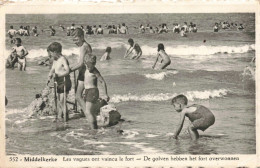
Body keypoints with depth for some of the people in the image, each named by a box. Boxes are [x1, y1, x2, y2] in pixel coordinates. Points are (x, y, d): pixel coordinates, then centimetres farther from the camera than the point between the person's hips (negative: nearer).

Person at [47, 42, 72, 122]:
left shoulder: (63, 59, -16)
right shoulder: (55, 60, 11)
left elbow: (67, 71, -25)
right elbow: (52, 70, 16)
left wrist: (57, 75, -32)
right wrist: (49, 77, -3)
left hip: (65, 82, -9)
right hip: (59, 83, 9)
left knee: (62, 101, -9)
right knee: (59, 101, 13)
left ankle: (66, 117, 0)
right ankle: (59, 116, 22)